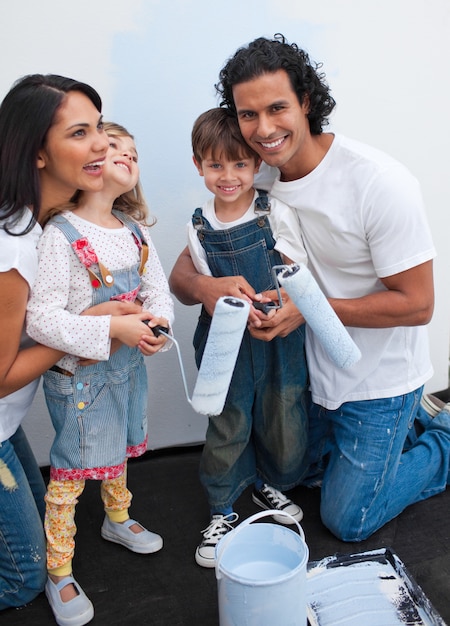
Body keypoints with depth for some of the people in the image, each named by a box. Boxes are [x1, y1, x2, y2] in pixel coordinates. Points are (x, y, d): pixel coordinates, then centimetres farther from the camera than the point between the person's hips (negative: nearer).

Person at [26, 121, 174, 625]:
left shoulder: (135, 231, 1)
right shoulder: (60, 235, -21)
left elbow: (157, 287, 5)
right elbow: (40, 320, -27)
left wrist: (158, 321, -17)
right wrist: (113, 328, -31)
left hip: (127, 365, 7)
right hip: (79, 375, -6)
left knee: (118, 450, 26)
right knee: (69, 473, 6)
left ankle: (117, 519, 53)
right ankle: (58, 574, 26)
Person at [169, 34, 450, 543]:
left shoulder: (379, 182, -27)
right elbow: (182, 272, -10)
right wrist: (204, 286, -34)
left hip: (378, 378, -5)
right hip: (313, 368, 6)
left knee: (347, 522, 8)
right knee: (298, 471, 26)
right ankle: (409, 425, 39)